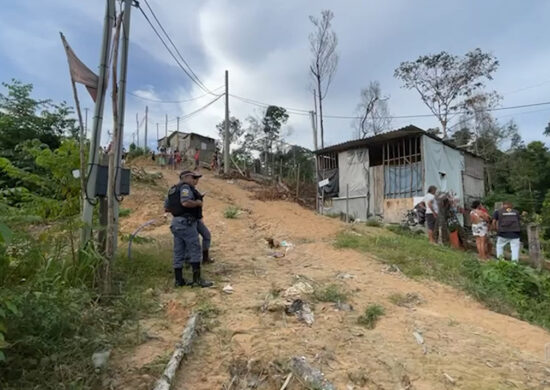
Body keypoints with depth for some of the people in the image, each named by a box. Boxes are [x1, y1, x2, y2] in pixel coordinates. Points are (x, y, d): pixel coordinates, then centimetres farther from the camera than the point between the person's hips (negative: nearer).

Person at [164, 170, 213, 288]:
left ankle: (179, 280, 14)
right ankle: (197, 279, -7)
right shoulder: (185, 187, -8)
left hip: (176, 223, 9)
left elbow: (166, 208, 20)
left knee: (179, 253, 9)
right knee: (195, 250, -6)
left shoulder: (173, 189, 20)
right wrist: (198, 203, -11)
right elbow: (186, 202, -26)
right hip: (186, 222, -9)